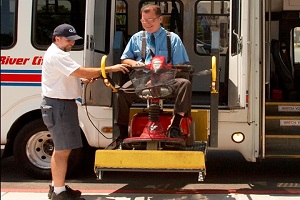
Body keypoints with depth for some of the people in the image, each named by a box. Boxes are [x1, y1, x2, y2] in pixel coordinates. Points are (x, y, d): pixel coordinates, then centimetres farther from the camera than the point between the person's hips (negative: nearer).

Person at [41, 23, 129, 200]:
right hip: (59, 105, -11)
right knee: (63, 150, -7)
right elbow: (82, 71, -26)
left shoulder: (57, 54, 18)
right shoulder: (57, 56, -18)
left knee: (60, 149, 18)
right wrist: (110, 69, -23)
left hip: (62, 104, 11)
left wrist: (83, 79, 6)